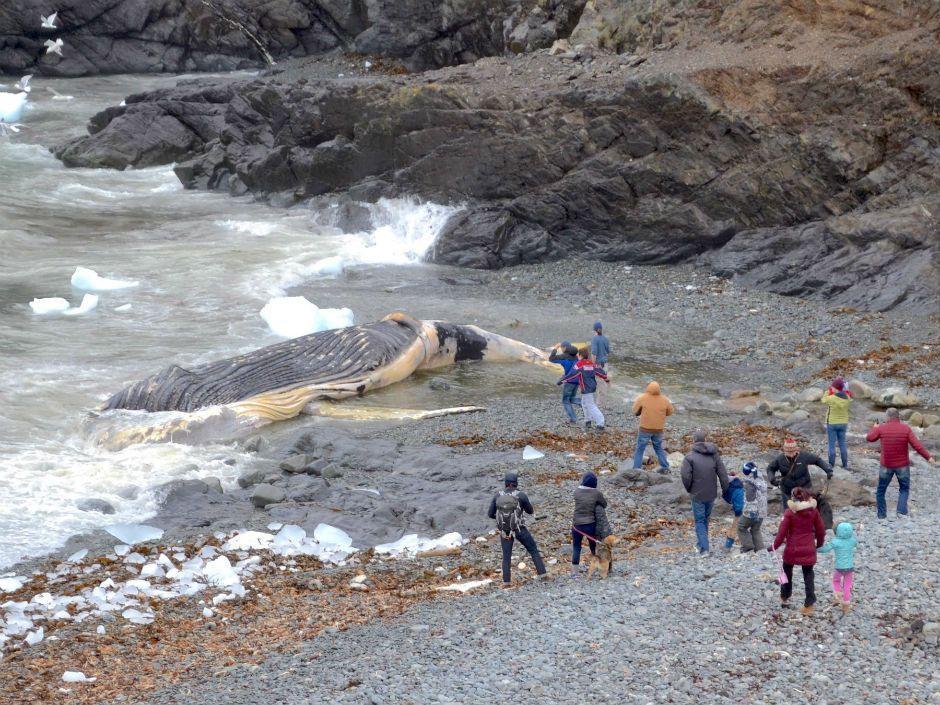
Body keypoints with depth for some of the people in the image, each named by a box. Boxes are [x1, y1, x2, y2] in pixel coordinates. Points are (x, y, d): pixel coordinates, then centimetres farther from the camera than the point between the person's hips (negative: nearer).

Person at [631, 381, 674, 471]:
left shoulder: (642, 398, -16)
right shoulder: (664, 399, -8)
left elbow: (635, 411, -5)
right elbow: (670, 412, 6)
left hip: (645, 429, -3)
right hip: (658, 429, 3)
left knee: (640, 450, 6)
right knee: (659, 448, 24)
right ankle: (665, 467, 27)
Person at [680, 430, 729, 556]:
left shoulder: (690, 457, -13)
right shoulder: (714, 455, 0)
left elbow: (685, 476, -20)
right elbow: (723, 474, -3)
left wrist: (689, 489, -1)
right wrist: (725, 490, 5)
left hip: (697, 494, -4)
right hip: (711, 494, 4)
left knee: (699, 521, 4)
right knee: (706, 518, 21)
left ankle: (704, 548, -4)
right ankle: (700, 542, 35)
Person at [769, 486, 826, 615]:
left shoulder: (789, 512, -13)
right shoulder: (813, 511, -4)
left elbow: (782, 532, -13)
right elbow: (820, 530, 5)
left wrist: (774, 546, 0)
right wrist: (819, 543, 23)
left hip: (792, 549, -2)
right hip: (808, 549, 2)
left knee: (787, 571, 22)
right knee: (808, 575, 10)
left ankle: (784, 598, 33)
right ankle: (809, 605, 5)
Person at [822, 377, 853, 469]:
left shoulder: (832, 398, -23)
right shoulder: (847, 398, -11)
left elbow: (824, 400, -1)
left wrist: (828, 390, 10)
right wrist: (846, 390, 8)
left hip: (832, 424, -4)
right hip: (843, 423, 4)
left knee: (832, 445, 5)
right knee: (842, 444, 14)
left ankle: (831, 465, 9)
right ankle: (845, 464, 18)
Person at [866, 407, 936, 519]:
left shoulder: (882, 428, -9)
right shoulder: (906, 428, -8)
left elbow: (869, 438, 5)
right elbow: (916, 445, -13)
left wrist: (874, 428, 23)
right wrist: (928, 457, -5)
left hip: (886, 466, 0)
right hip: (903, 465, 0)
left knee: (881, 490, 14)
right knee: (904, 489, 16)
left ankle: (882, 515, 14)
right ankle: (901, 511, -1)